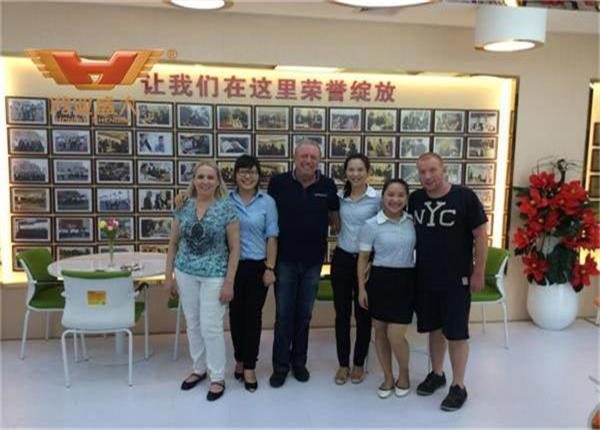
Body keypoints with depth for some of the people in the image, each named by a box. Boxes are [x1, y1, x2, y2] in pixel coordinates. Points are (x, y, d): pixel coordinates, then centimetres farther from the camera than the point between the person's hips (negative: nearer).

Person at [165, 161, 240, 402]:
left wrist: (229, 282, -12)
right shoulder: (183, 207, 1)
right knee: (192, 324, 14)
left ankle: (218, 377, 16)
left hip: (214, 276, -4)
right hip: (186, 273, 4)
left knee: (210, 326, -2)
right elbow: (173, 243, 8)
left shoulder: (227, 208, -10)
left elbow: (234, 248, -8)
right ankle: (199, 369, 33)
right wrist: (168, 275, 5)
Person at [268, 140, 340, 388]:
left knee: (304, 314, 14)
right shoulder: (278, 183, -6)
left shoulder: (327, 186, -3)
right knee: (283, 314, 6)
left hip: (313, 260, 2)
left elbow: (334, 218, 11)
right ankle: (280, 365, 20)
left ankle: (299, 361, 29)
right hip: (285, 259, -1)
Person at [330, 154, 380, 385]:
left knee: (363, 314, 8)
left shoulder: (377, 199, -7)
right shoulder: (339, 197, 3)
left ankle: (359, 363, 25)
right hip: (341, 259, 3)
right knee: (342, 314, 8)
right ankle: (343, 364, 23)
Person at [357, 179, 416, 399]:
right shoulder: (371, 225, -5)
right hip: (380, 280, 0)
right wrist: (361, 287, -3)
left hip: (405, 281, 0)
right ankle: (388, 377, 29)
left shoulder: (412, 222, 2)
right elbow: (363, 258, 0)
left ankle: (404, 373, 24)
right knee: (380, 332, 9)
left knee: (396, 335, -4)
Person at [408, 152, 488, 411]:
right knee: (434, 328, 16)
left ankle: (459, 386, 17)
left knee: (456, 333, 4)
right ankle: (437, 374, 34)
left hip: (456, 279, -4)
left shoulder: (465, 197, -12)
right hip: (425, 278, 4)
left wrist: (478, 273, -9)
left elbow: (480, 236, -8)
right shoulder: (415, 199, 1)